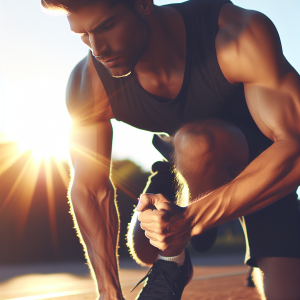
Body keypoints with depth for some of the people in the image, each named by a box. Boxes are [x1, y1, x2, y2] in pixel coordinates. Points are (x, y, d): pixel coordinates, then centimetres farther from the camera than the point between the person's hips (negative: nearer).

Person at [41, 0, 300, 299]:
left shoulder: (241, 33, -37)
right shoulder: (87, 86, -26)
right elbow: (88, 189, -15)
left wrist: (191, 219, -45)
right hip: (186, 165, 4)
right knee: (146, 249, -9)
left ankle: (173, 260, -8)